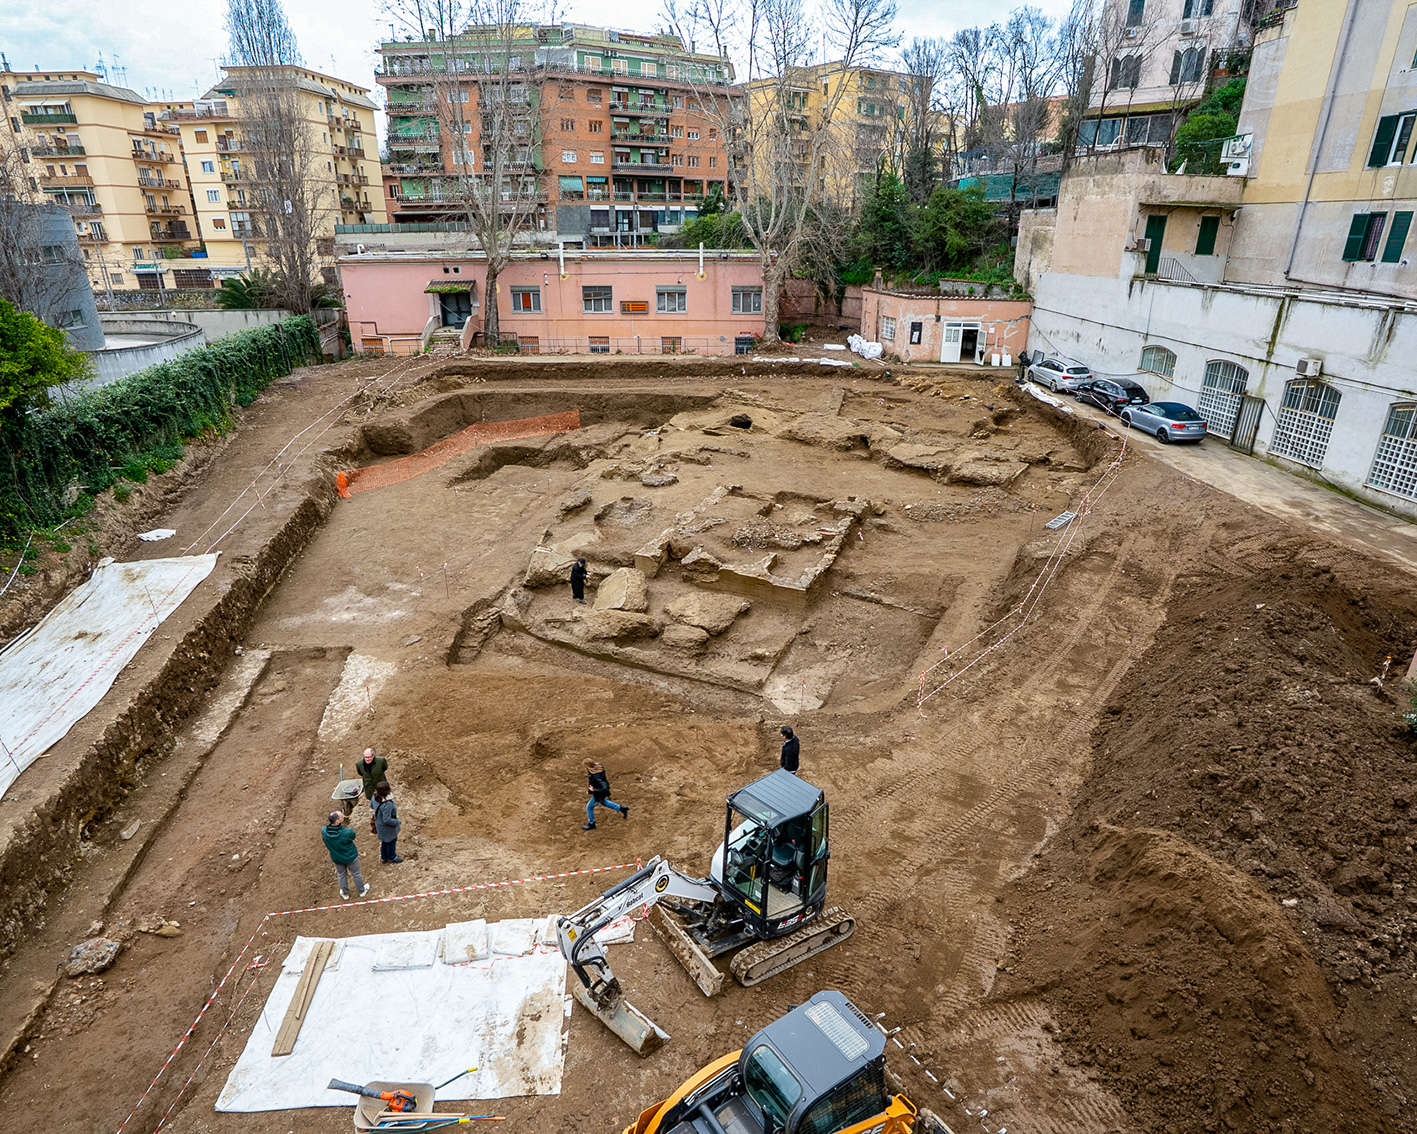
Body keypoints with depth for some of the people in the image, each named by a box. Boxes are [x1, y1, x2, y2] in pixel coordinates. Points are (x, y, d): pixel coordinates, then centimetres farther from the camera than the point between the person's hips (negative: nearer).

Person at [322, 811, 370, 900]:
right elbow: (353, 836, -16)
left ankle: (345, 894, 50)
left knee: (341, 874, 29)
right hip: (350, 856, -3)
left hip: (336, 858, 3)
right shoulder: (347, 832, -40)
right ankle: (362, 891, 47)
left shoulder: (324, 831, -28)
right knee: (356, 873, 23)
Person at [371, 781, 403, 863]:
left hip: (379, 824, 7)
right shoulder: (387, 804, -42)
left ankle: (384, 857, 51)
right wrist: (398, 821, -18)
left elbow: (371, 805, 3)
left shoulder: (375, 796, -19)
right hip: (388, 828, -7)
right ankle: (391, 857, 46)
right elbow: (387, 820, -35)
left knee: (384, 841, 30)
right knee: (391, 841, 22)